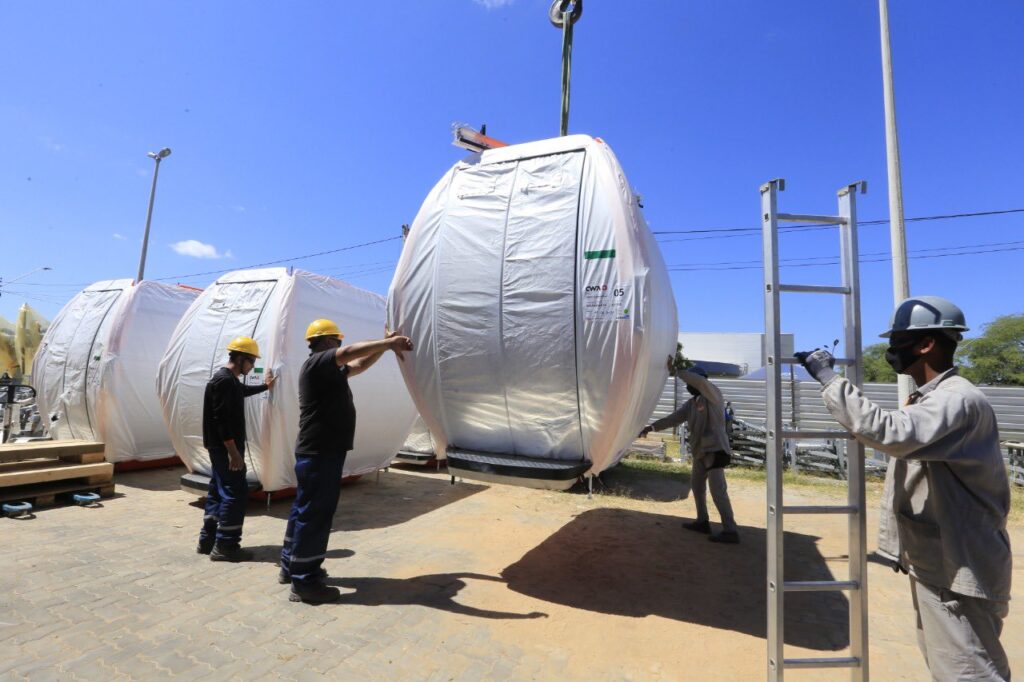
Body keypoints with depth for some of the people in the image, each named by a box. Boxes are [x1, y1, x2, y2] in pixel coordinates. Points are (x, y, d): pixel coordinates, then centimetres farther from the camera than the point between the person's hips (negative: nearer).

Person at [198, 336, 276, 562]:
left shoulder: (229, 380, 13)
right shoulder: (225, 381, -19)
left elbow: (242, 391, 37)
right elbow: (222, 420, -24)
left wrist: (265, 386, 52)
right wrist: (233, 452, -25)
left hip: (219, 448, 11)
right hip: (225, 448, -11)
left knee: (218, 492, 16)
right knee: (236, 493, -6)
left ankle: (207, 540, 25)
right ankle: (225, 546, 1)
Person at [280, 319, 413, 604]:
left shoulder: (328, 369, 17)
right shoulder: (318, 362, -14)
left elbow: (359, 364, 21)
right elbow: (350, 352, -30)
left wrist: (385, 346, 9)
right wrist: (388, 343, -24)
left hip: (317, 450, 11)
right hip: (320, 452, -11)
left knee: (304, 509, 19)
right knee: (314, 514, -5)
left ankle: (291, 566, 32)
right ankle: (304, 583, 4)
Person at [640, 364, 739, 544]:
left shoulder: (714, 395, -10)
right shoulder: (691, 403, 12)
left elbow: (700, 381, -31)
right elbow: (674, 418, 9)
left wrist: (676, 370, -25)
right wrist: (652, 427, 0)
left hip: (715, 449, -9)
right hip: (701, 450, 9)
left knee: (717, 489, -11)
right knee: (696, 484, 18)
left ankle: (730, 531, -6)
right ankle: (702, 521, 31)